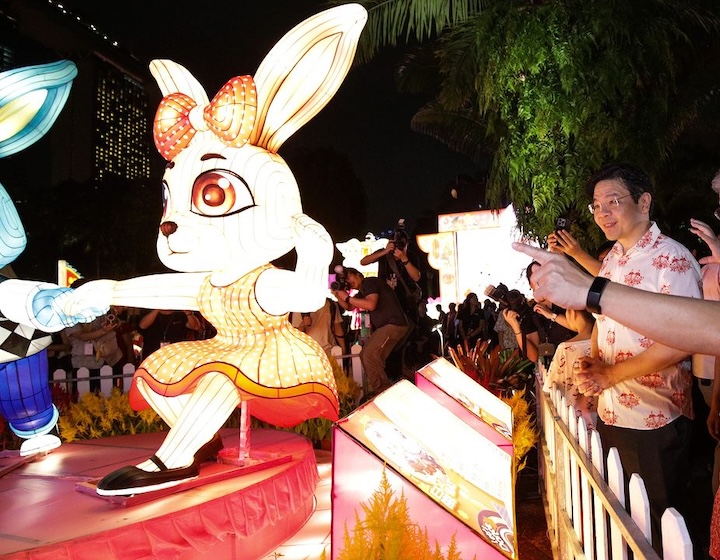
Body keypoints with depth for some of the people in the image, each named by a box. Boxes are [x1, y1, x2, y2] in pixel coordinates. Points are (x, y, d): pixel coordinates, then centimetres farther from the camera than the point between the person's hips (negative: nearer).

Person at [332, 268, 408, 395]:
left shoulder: (369, 283, -9)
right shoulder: (362, 291, 20)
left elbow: (371, 305, -25)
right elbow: (349, 307, 23)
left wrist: (347, 297, -17)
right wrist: (337, 295, 6)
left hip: (394, 324, -11)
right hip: (383, 327, 11)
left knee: (370, 354, -19)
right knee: (365, 355, 9)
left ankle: (381, 391, -12)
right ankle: (383, 388, 15)